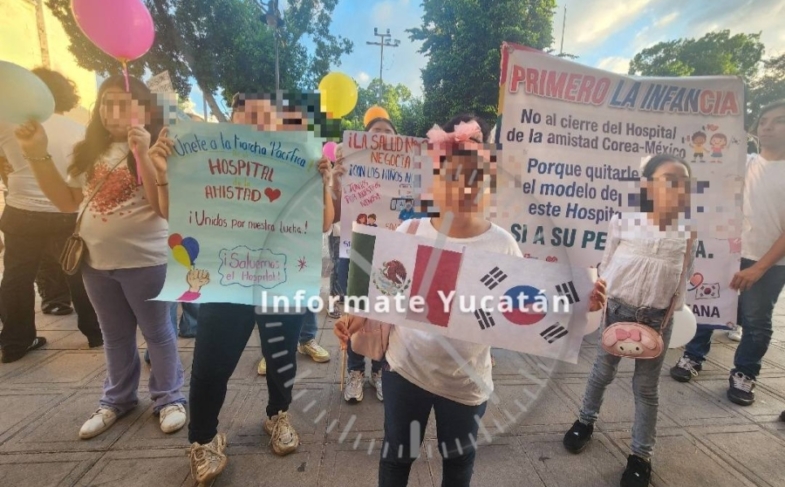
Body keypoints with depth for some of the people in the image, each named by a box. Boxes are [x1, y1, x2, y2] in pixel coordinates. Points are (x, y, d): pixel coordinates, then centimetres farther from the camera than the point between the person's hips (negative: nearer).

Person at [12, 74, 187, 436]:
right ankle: (117, 399, 39)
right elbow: (68, 202, 9)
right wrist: (37, 154, 0)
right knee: (115, 337, 21)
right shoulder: (91, 151, 8)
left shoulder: (155, 149, -10)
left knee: (156, 333, 8)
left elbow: (165, 208, -21)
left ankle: (169, 398, 26)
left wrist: (142, 155, -30)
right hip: (96, 262, 6)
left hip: (144, 261, -6)